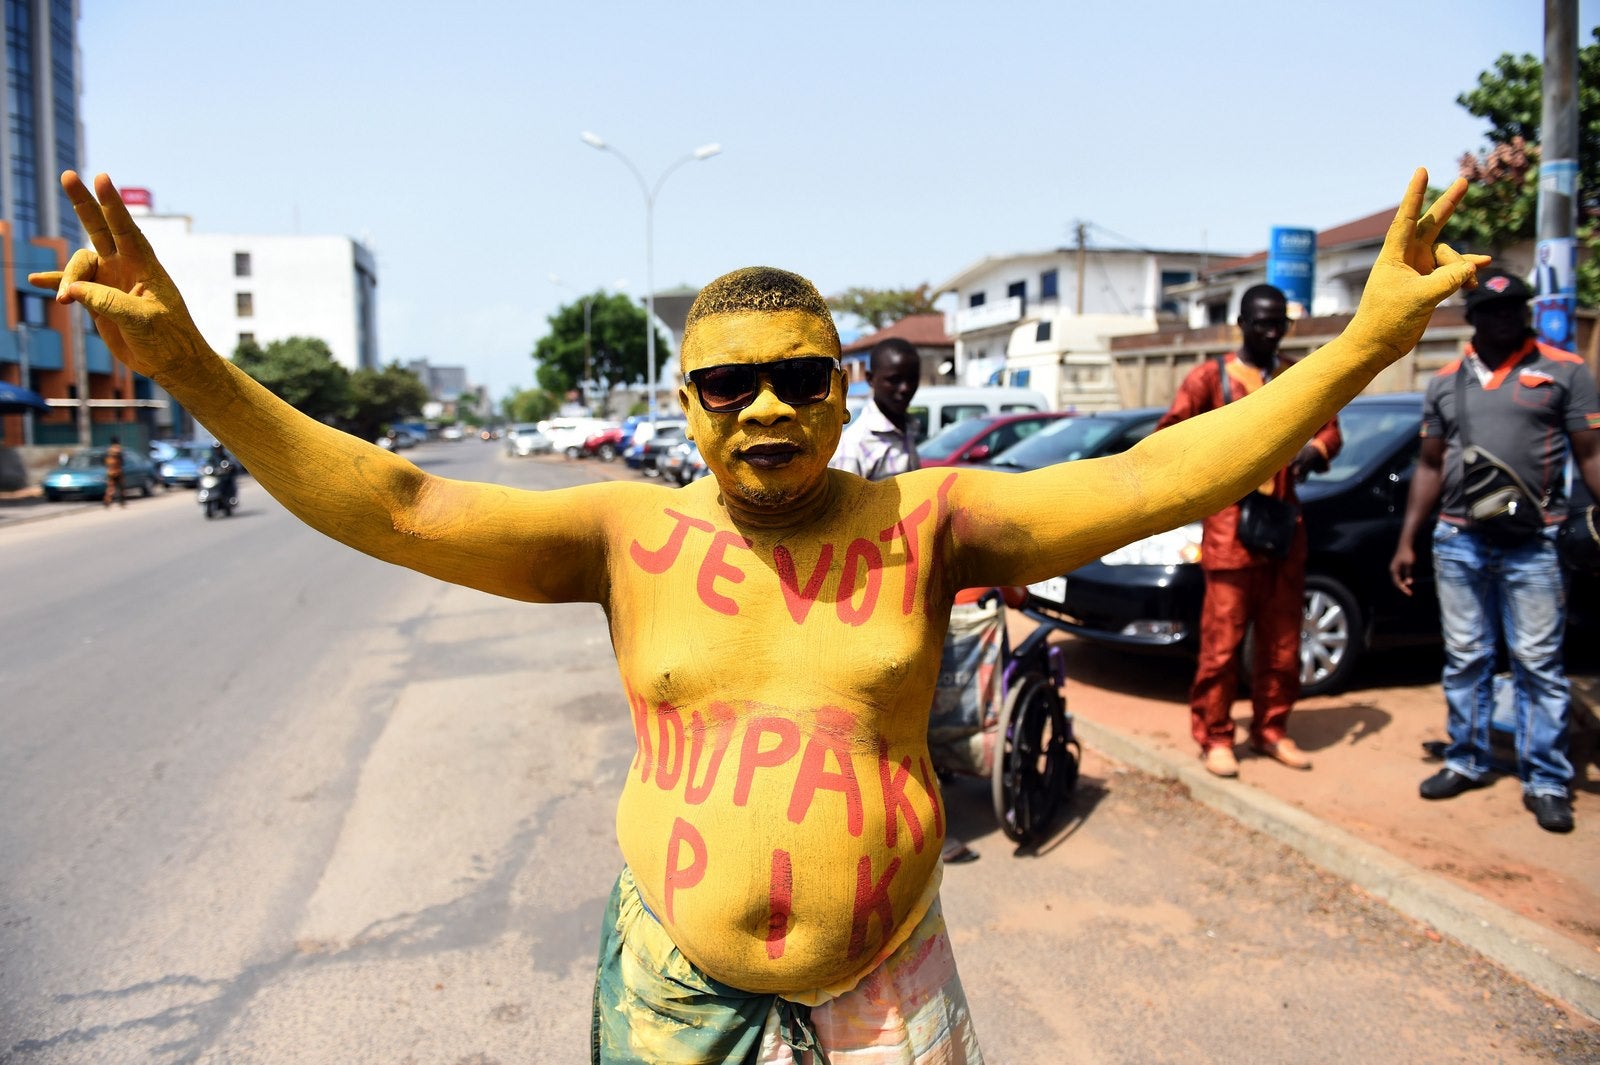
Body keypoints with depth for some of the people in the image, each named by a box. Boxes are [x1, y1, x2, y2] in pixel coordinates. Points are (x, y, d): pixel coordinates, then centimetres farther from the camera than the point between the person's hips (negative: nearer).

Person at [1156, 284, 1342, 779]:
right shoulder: (1210, 376, 1)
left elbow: (1329, 427, 17)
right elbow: (1169, 435, 0)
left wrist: (1315, 449, -5)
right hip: (1230, 525, -4)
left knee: (1282, 640, 9)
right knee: (1222, 639, -5)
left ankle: (1271, 730, 22)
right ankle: (1214, 737, 6)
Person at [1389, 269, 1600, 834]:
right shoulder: (1445, 382, 12)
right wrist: (1407, 541, 10)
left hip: (1531, 544, -3)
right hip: (1457, 541, 3)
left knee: (1538, 663, 1)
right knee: (1464, 659, 10)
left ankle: (1547, 782, 9)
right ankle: (1467, 761, 22)